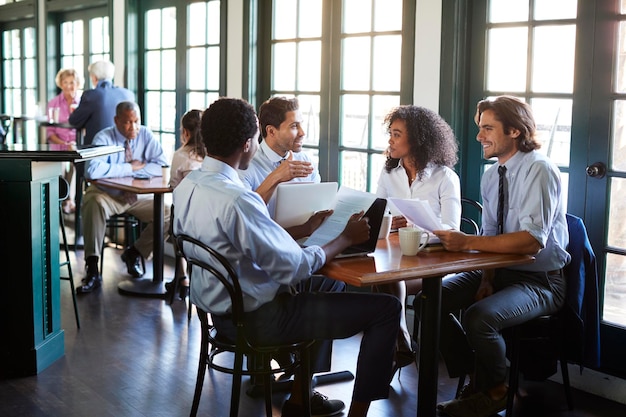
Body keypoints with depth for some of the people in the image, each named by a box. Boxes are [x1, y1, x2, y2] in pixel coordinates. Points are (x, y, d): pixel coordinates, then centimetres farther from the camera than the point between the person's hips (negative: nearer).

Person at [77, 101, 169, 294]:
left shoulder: (146, 135, -4)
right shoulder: (104, 138, -15)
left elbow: (162, 166, -11)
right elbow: (93, 170, -32)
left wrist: (138, 168, -22)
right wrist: (129, 167, -25)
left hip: (139, 197, 4)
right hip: (107, 195, -3)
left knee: (168, 214, -18)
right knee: (93, 204, -36)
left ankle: (134, 253, 7)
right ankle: (92, 269, -31)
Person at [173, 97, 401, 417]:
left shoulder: (186, 186, -1)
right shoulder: (237, 200, -29)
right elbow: (294, 269, -25)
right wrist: (346, 238, -10)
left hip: (219, 307, 9)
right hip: (255, 318, -9)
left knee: (325, 286, 32)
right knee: (386, 308, -3)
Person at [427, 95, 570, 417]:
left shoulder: (539, 171, -19)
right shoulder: (491, 175, 4)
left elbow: (531, 241, -29)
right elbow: (491, 234, 9)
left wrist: (467, 242, -35)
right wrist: (486, 279, -8)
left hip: (538, 280, -8)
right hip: (499, 269, 8)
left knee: (479, 316, -31)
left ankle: (495, 391, -2)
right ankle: (473, 378, 8)